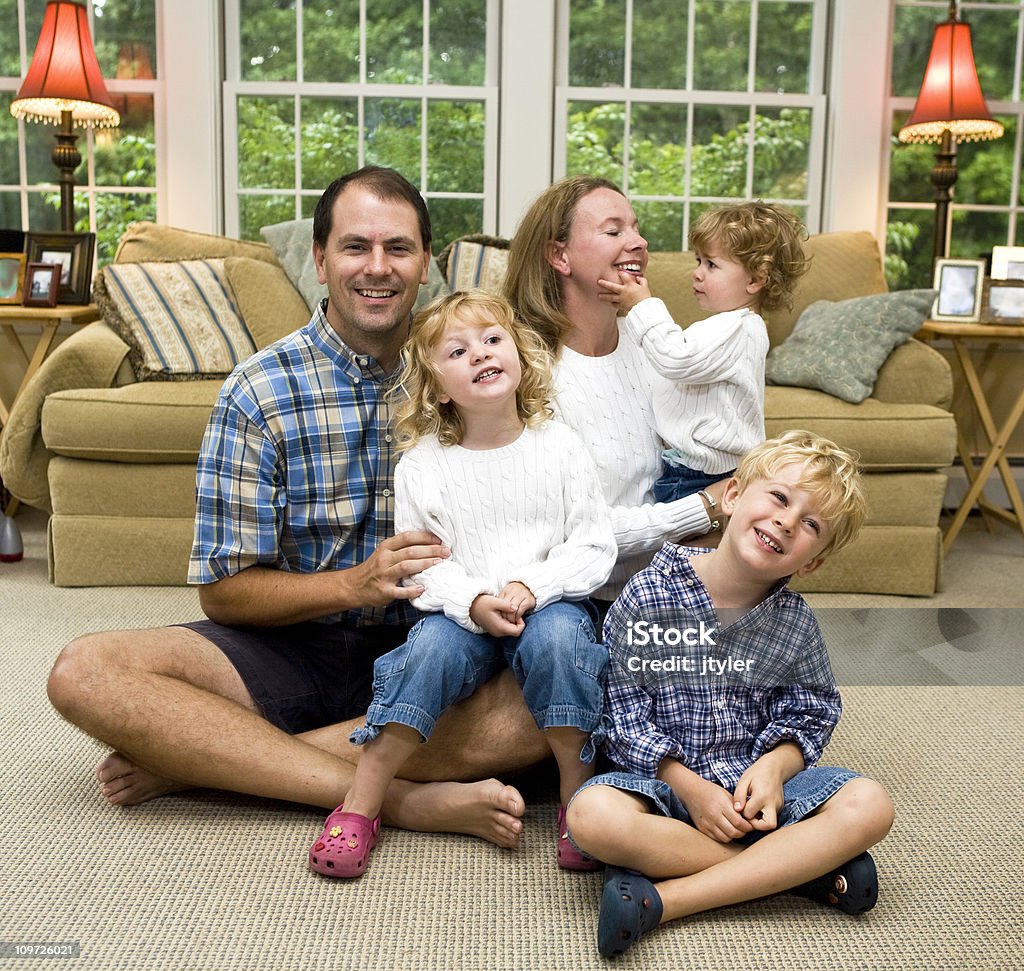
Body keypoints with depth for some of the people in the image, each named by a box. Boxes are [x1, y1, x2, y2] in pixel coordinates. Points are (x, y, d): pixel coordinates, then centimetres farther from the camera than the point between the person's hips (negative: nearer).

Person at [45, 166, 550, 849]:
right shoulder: (257, 394, -4)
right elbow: (223, 590, -5)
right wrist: (356, 583, -22)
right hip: (291, 645, 0)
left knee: (544, 711, -31)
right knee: (84, 672, -23)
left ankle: (195, 758, -21)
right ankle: (401, 797, -29)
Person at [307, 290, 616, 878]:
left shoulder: (558, 447, -1)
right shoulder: (422, 465, 0)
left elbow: (595, 546, -2)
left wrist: (531, 586, -18)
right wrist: (473, 602, -21)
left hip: (551, 602, 0)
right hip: (461, 611, 0)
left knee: (557, 636, -31)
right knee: (433, 647, -29)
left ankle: (579, 797, -16)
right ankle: (361, 805, -18)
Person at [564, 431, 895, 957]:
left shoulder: (794, 622, 3)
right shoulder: (648, 595, -7)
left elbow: (808, 717, 6)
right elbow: (622, 712, -9)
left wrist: (773, 767, -16)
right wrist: (689, 786, -17)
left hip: (757, 781, 3)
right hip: (666, 777, -3)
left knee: (868, 806, -23)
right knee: (593, 814, -34)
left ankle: (663, 900, -29)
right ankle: (806, 864, -23)